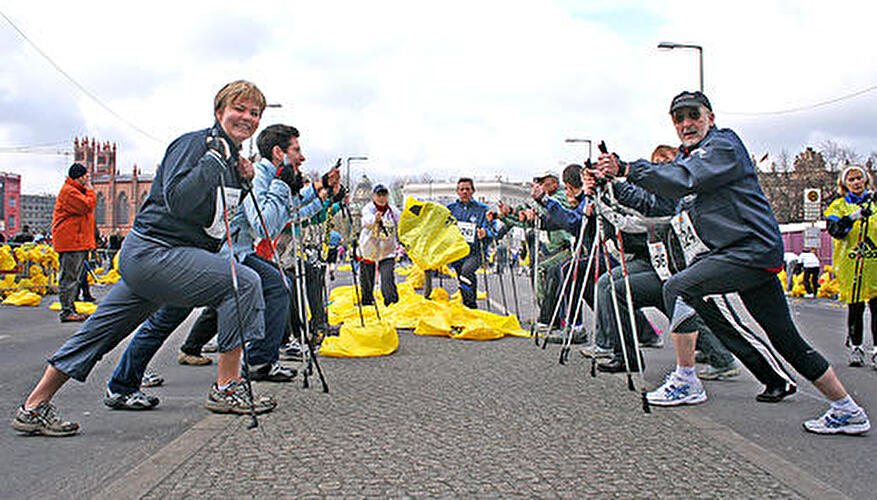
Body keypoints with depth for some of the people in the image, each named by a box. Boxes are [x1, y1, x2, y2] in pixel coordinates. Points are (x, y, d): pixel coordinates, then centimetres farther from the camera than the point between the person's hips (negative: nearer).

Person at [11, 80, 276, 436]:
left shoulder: (231, 157, 15)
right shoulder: (193, 144, -12)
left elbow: (221, 211, 25)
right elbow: (178, 202, -26)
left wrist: (241, 182, 9)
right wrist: (213, 158, -24)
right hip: (155, 252, -10)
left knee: (100, 332, 14)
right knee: (243, 282, -19)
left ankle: (33, 408, 26)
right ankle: (226, 389, -14)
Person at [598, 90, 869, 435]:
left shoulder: (724, 145, -6)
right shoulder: (686, 157, 21)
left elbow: (684, 181, -22)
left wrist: (628, 169, -23)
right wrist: (614, 182, 7)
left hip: (753, 249, -9)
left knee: (678, 287, -19)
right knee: (785, 338, 11)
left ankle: (686, 381, -10)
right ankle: (848, 410, 20)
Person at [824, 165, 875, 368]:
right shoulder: (838, 206, 7)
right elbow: (835, 230, -11)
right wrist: (852, 217, -25)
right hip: (850, 266, -1)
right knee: (855, 307, 2)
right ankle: (855, 347, 14)